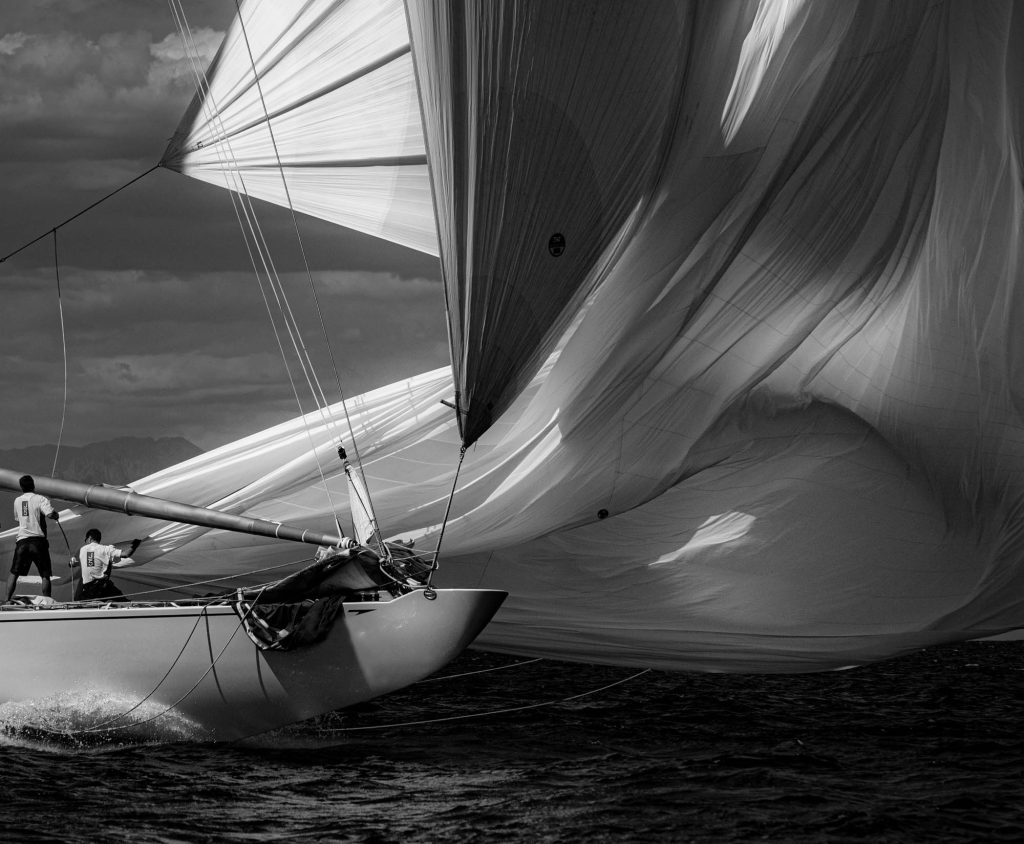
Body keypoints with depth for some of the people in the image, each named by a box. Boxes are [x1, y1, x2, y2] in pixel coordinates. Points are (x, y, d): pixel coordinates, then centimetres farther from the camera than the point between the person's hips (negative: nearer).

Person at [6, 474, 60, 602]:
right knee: (45, 575, 3)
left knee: (14, 573, 10)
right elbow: (50, 514, -19)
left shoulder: (17, 501, 11)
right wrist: (56, 516, 1)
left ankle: (8, 600, 4)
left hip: (22, 540, 3)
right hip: (38, 540, -3)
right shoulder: (40, 499, -5)